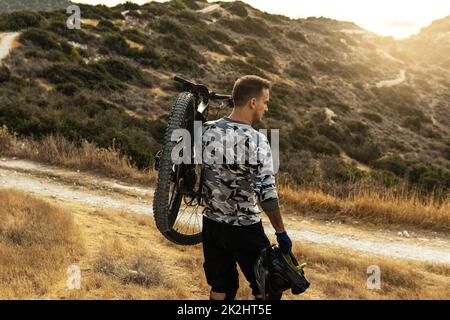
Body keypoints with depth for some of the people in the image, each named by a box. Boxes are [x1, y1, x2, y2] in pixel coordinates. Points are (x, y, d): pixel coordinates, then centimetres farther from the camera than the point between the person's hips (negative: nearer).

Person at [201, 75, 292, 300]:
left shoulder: (206, 131, -4)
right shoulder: (257, 141, -20)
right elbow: (267, 194, -22)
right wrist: (281, 233, -14)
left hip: (211, 224, 6)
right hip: (245, 230, -6)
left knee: (220, 290, 17)